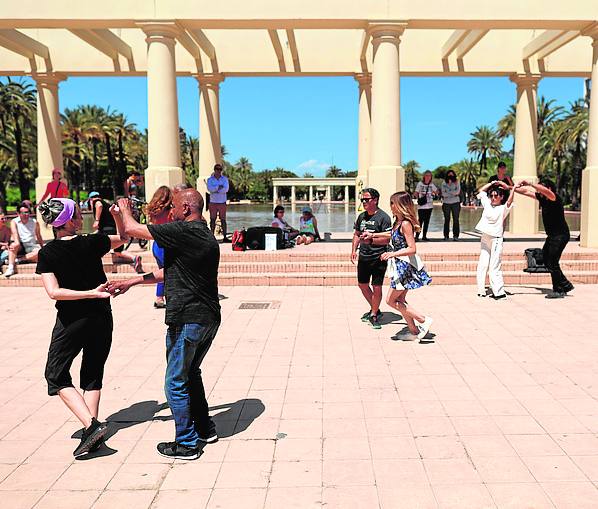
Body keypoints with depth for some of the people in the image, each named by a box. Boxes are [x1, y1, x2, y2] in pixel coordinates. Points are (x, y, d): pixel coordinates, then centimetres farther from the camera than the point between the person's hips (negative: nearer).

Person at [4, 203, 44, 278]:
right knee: (14, 245, -37)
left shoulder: (34, 222, 12)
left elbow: (39, 237, 20)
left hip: (31, 246, 1)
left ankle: (18, 259, -26)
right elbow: (14, 233, -14)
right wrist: (17, 242, -34)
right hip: (20, 247, -1)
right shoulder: (14, 222, 5)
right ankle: (10, 268, -39)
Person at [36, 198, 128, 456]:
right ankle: (92, 435, 11)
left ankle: (91, 425, -7)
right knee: (93, 375, 14)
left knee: (56, 375, 10)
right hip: (102, 318, 3)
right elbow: (123, 238, 10)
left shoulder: (47, 253, -10)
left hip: (71, 322, -2)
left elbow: (53, 292, -18)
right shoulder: (91, 243, -7)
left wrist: (91, 293, -18)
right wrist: (117, 214, 2)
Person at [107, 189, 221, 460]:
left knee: (176, 382, 5)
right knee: (191, 374, 25)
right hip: (208, 319, 9)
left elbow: (132, 229, -11)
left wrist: (125, 209, 10)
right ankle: (205, 429, 35)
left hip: (187, 320, -9)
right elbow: (170, 271, 19)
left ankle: (186, 443, 16)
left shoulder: (183, 231, -17)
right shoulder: (206, 236, 13)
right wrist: (131, 282, 20)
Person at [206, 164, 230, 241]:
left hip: (222, 202, 0)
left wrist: (215, 190, -12)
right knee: (212, 219, 1)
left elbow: (226, 189, -9)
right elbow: (209, 189, -12)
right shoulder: (210, 179, 6)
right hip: (213, 202, 0)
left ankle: (225, 237, 0)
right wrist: (219, 187, -17)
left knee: (223, 220, -1)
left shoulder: (225, 179, 7)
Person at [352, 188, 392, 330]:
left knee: (377, 287, -3)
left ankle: (374, 315, 15)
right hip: (363, 257, 7)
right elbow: (356, 234, 21)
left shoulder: (383, 217, -10)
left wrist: (371, 239, -26)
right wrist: (354, 250, 11)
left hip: (378, 258, -7)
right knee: (362, 284, 14)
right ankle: (375, 310, 34)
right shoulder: (361, 216, 10)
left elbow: (386, 239, -15)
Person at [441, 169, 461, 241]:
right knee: (447, 219, 1)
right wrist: (453, 193, -7)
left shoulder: (457, 183, 7)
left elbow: (457, 191, -6)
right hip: (446, 203, 0)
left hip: (455, 203, 0)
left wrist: (448, 192, -9)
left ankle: (455, 235, -1)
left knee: (456, 219, -3)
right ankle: (446, 235, 6)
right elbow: (443, 193, -4)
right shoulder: (444, 183, 7)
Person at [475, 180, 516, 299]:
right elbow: (481, 190, 19)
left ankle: (499, 292, -2)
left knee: (494, 267, -5)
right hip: (485, 239, 4)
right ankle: (481, 291, 3)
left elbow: (509, 201, -25)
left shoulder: (503, 208, -4)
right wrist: (493, 183, 12)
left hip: (496, 239, -4)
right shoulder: (487, 204, 10)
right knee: (482, 265, 1)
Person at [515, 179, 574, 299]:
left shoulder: (555, 199, -16)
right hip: (552, 235, 9)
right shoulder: (542, 198, 6)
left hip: (561, 235, -9)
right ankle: (565, 285, 21)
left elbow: (545, 191, -37)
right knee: (546, 260, 11)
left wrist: (529, 184, -44)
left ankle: (559, 291, 3)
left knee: (552, 262, -8)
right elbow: (526, 191, 12)